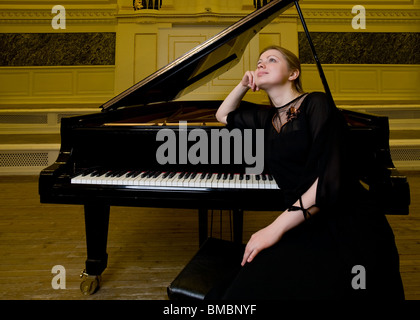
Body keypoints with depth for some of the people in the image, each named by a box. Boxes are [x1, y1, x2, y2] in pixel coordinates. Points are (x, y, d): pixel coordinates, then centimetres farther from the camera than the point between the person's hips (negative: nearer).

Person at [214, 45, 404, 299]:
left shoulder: (316, 104, -3)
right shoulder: (268, 119, 15)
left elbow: (329, 179, -15)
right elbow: (223, 115, 35)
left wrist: (276, 228, -18)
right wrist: (243, 85, 19)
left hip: (350, 225, -4)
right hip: (308, 226, 5)